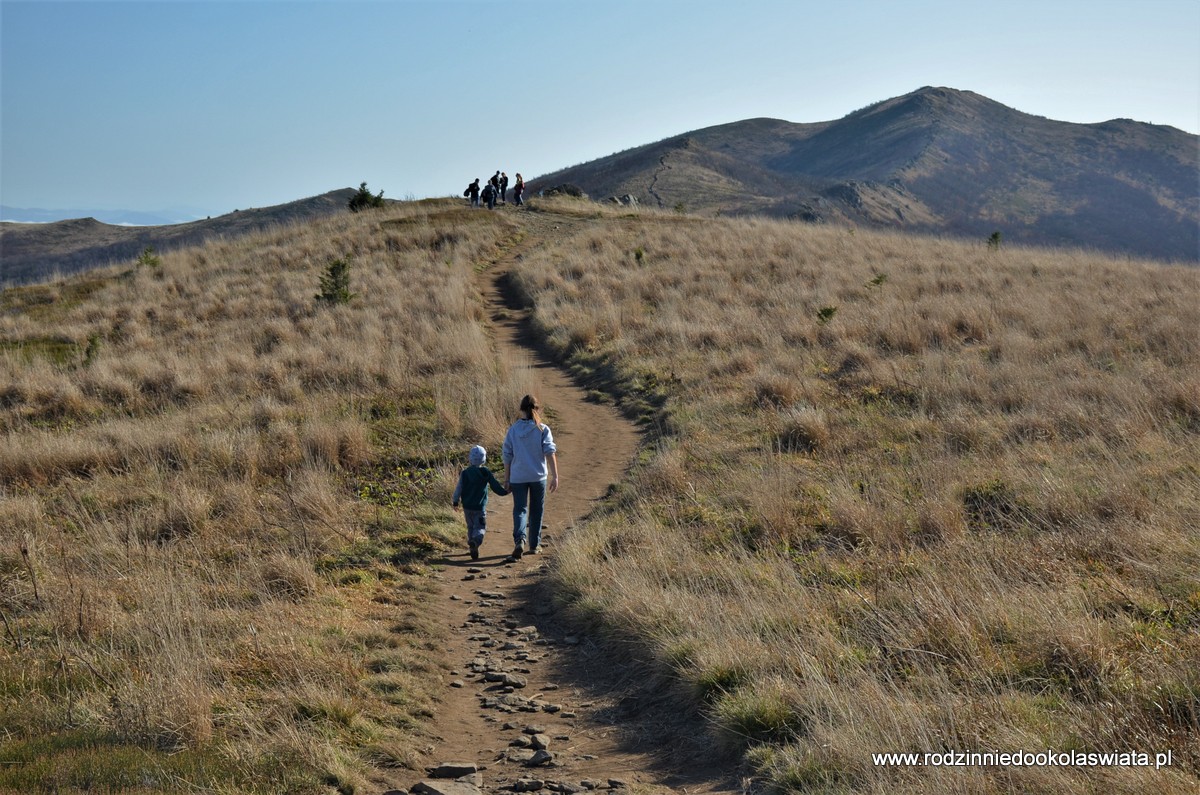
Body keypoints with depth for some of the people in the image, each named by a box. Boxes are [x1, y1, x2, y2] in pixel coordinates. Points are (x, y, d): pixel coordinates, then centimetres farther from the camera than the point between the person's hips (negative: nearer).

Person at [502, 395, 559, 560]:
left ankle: (519, 540, -23)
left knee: (520, 509, 2)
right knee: (536, 510, 14)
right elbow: (550, 453, -12)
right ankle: (534, 545, 22)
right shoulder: (543, 429, -5)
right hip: (538, 476, 0)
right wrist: (555, 477, -12)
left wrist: (506, 478, 11)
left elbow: (507, 456, 2)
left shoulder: (513, 430, -1)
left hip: (518, 477, 0)